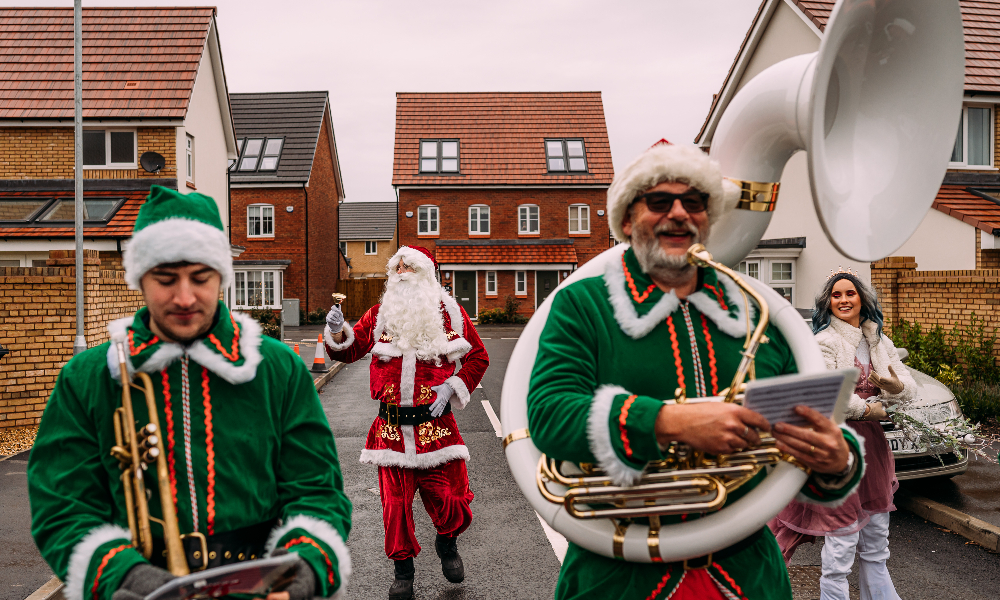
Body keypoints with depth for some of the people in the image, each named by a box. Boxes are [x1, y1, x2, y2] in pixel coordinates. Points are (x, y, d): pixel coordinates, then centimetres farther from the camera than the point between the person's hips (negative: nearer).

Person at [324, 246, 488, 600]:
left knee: (445, 495, 1)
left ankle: (447, 542, 35)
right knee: (395, 500, 4)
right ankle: (403, 570, 25)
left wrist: (453, 387, -4)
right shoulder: (379, 315, 8)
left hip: (435, 424, -1)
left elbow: (478, 357, 9)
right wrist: (337, 332, -13)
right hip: (391, 427, 2)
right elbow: (350, 350, 8)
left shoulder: (449, 313, 4)